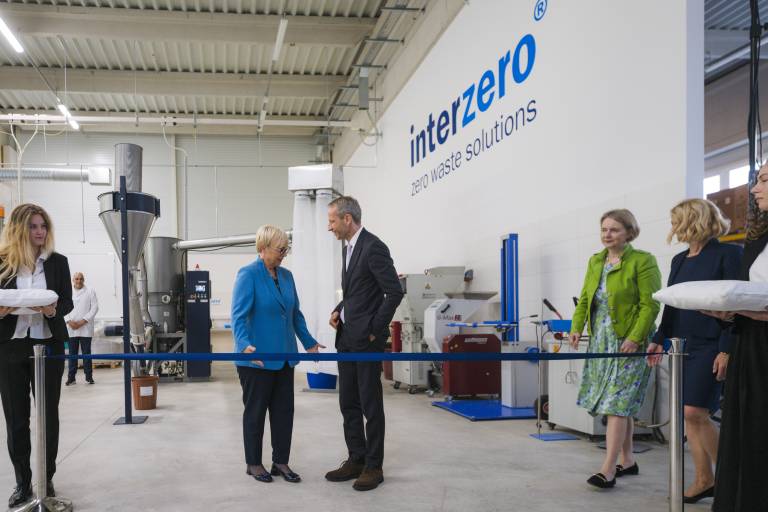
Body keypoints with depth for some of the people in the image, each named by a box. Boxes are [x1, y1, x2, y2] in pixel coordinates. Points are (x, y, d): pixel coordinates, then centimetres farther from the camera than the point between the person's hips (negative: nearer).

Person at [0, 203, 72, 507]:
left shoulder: (57, 262, 3)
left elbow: (67, 302, 1)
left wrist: (53, 310, -19)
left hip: (47, 345, 0)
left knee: (48, 414, 6)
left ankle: (46, 478, 18)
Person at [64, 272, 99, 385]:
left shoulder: (90, 292, 5)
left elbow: (94, 308, -1)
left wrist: (83, 321, -10)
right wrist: (69, 321, -8)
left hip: (85, 328, -2)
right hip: (71, 328, 2)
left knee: (86, 353, 1)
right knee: (72, 353, 3)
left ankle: (89, 376, 7)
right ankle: (71, 377, 8)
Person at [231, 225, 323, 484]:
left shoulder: (286, 276, 9)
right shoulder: (248, 275, -12)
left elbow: (295, 313, 17)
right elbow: (239, 316, -20)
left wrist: (309, 342, 17)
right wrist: (245, 345, -35)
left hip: (283, 356, 6)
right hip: (257, 358, -6)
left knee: (284, 411, 10)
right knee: (255, 412, 7)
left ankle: (281, 462, 21)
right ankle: (253, 463, 21)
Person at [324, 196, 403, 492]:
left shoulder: (373, 247, -15)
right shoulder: (348, 248, 14)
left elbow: (395, 292, -19)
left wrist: (374, 330, -14)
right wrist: (339, 310, 6)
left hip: (366, 340, -9)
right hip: (346, 339, 9)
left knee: (371, 404, 0)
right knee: (349, 404, 12)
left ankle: (373, 466, 9)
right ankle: (356, 460, 22)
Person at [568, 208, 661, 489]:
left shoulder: (643, 261, -8)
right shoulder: (595, 261, 13)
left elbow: (650, 305, -12)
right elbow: (585, 299, 15)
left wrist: (634, 338, -20)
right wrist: (577, 327, 2)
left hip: (629, 343, -7)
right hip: (601, 343, 7)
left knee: (617, 404, -10)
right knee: (620, 405, 12)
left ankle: (608, 471, -10)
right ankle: (628, 461, 23)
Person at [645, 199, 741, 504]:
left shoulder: (728, 254, -7)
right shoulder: (679, 260, 13)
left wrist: (727, 350, -17)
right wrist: (660, 339, 10)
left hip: (710, 346, -7)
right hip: (682, 345, 7)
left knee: (695, 412, -11)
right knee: (689, 416, 7)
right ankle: (704, 479, 16)